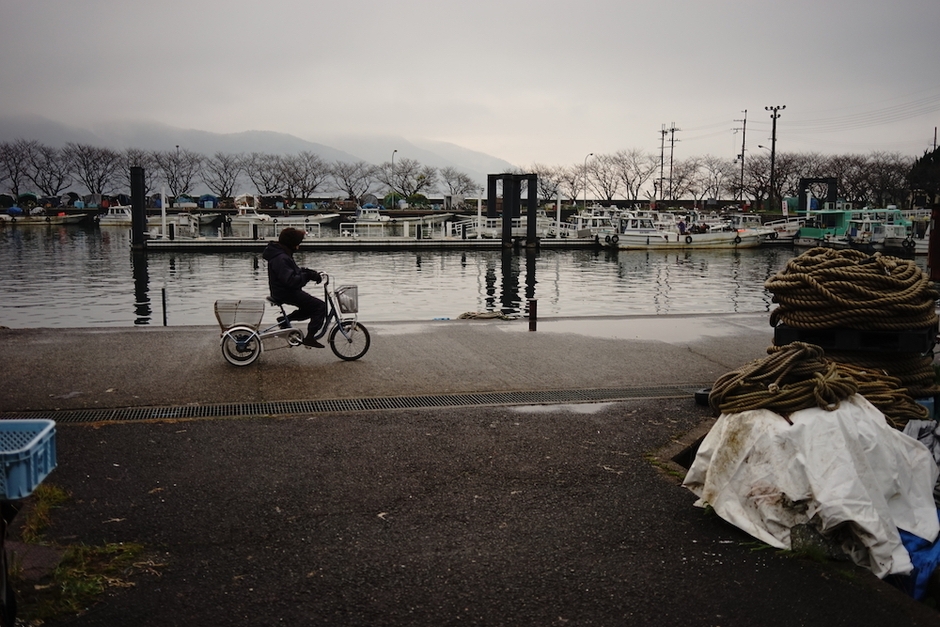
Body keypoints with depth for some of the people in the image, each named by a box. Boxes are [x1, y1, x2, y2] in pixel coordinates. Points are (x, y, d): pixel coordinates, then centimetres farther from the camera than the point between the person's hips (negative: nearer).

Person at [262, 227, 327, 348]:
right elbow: (291, 280, -32)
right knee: (320, 306, -12)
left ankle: (285, 319, 18)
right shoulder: (281, 259, -24)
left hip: (286, 291, 11)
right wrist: (308, 276, -25)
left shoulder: (284, 254, 10)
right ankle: (309, 337, -10)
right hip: (286, 293, -11)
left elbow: (295, 271, 18)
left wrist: (311, 272, 2)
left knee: (310, 308, 20)